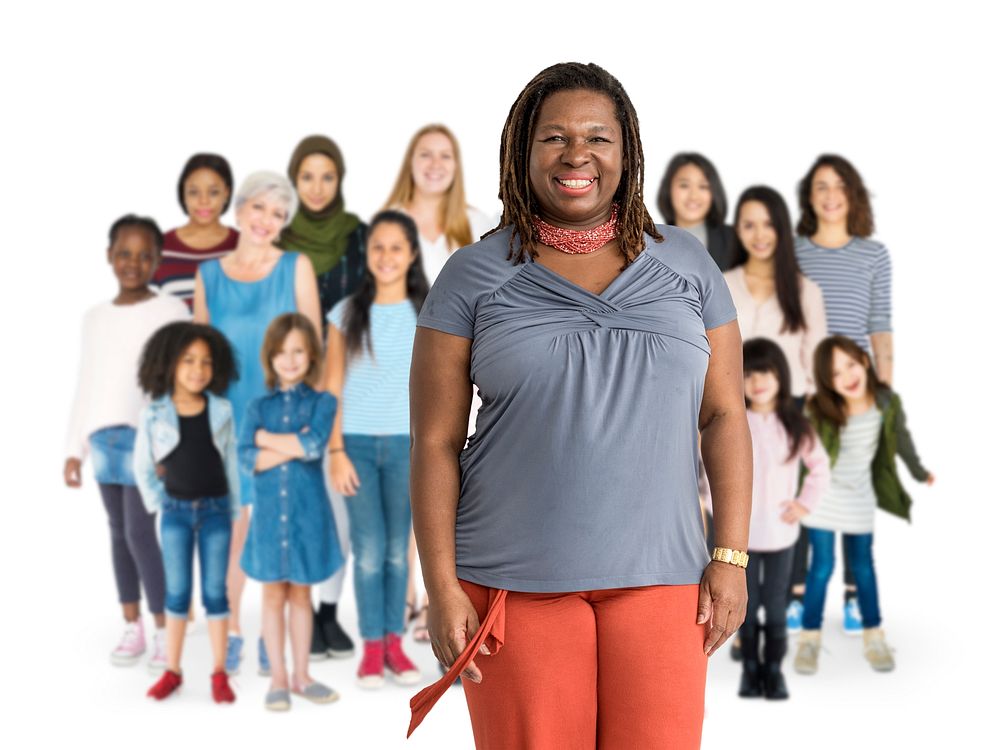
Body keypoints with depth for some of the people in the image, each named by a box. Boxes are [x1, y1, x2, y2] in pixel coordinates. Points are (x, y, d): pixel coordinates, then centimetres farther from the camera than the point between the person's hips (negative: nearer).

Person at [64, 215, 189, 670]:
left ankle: (165, 630, 1)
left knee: (140, 532, -9)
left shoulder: (171, 311, -5)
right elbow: (86, 386, 16)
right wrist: (75, 448, 14)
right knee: (119, 532, 9)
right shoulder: (95, 317, 12)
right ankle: (132, 628, 16)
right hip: (104, 439, 6)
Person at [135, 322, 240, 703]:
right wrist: (158, 503, -1)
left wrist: (234, 510, 1)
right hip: (175, 512, 0)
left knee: (215, 592, 3)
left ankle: (219, 673, 10)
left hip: (215, 509, 0)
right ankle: (172, 670, 15)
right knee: (177, 593, 6)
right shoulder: (153, 415, -5)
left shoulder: (221, 411, -2)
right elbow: (142, 466, 5)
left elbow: (232, 461, 2)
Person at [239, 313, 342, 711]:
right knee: (274, 595, 7)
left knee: (300, 593, 10)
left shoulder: (322, 402, 1)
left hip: (308, 512, -1)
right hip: (269, 512, 1)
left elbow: (315, 444, -19)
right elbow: (246, 461, -8)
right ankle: (278, 678, 17)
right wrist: (294, 447, -15)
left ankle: (301, 675, 22)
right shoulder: (258, 407, 4)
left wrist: (267, 438, -9)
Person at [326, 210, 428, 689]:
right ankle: (372, 647, 8)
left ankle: (394, 643, 16)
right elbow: (332, 389, 2)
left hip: (406, 443, 1)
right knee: (369, 550, -1)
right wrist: (336, 451, -5)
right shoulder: (347, 314, 3)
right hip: (357, 442, 0)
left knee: (398, 548, 6)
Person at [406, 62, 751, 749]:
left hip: (658, 576, 2)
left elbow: (724, 416, 8)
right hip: (516, 580, -1)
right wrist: (443, 588, -5)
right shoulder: (474, 277, 2)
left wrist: (731, 556, 0)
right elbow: (435, 443, 1)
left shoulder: (685, 265, 9)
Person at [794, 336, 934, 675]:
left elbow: (901, 438, 2)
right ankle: (809, 639, 18)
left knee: (862, 565, 14)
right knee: (822, 567, 3)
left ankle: (874, 637, 27)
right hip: (822, 495, -2)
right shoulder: (818, 411, -25)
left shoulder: (887, 402, -17)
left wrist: (919, 472, 17)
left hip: (859, 496, 2)